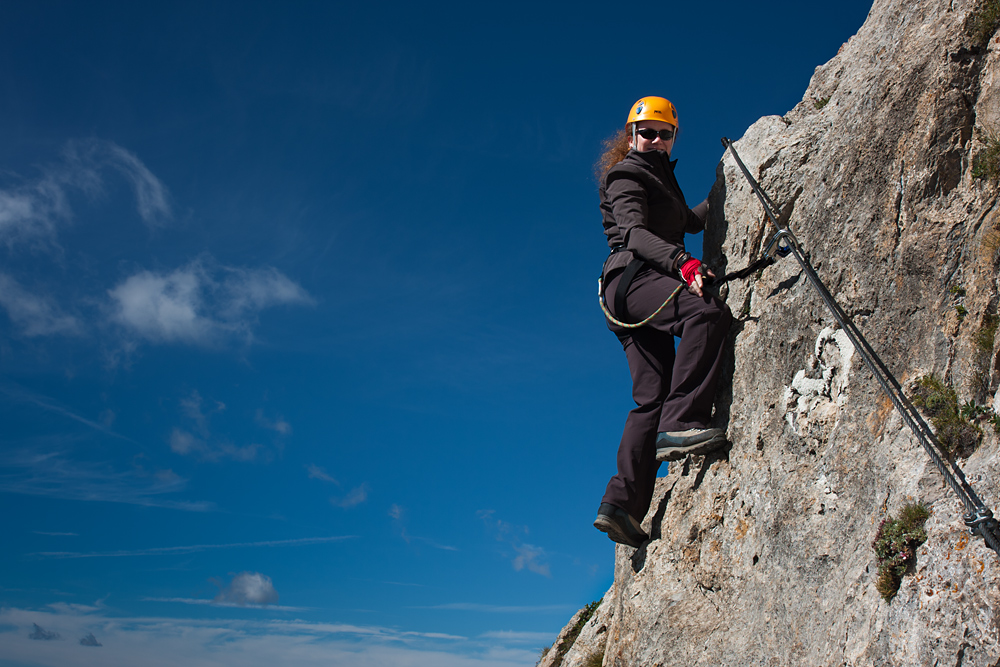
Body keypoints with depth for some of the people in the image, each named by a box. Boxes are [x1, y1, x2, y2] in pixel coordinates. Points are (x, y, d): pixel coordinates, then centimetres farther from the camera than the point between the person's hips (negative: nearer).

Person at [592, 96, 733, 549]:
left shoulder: (660, 177, 33)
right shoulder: (627, 173, 4)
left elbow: (691, 221, 48)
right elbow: (635, 232, -14)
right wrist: (682, 262, -29)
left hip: (646, 283, 9)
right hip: (630, 275, -9)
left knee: (652, 398, -3)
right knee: (709, 312, -34)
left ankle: (621, 505, -9)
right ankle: (680, 424, -41)